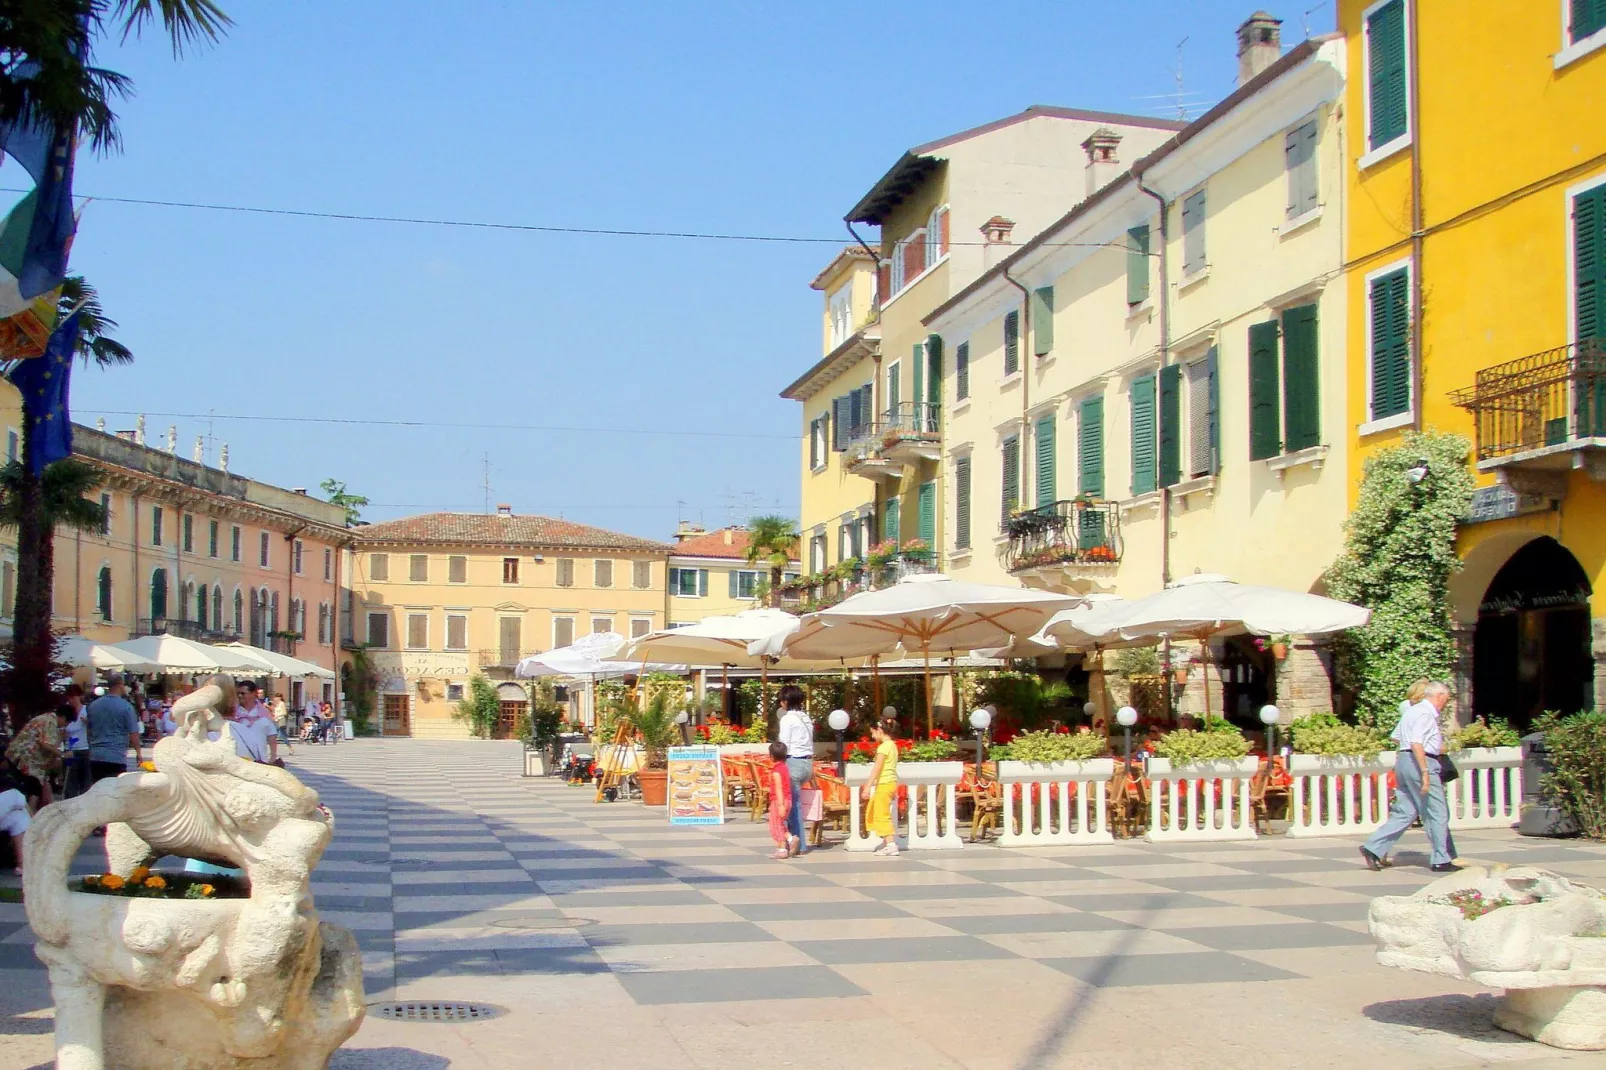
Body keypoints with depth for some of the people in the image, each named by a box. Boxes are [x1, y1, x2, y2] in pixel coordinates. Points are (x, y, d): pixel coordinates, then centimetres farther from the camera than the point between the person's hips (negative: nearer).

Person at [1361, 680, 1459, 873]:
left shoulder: (1412, 710, 17)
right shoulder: (1426, 713, -13)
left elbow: (1396, 738, 23)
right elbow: (1416, 743, -23)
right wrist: (1425, 772, -26)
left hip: (1403, 761, 10)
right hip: (1420, 762, -10)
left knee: (1404, 812, 9)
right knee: (1437, 813, 0)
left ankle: (1373, 848, 1)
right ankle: (1441, 861, 6)